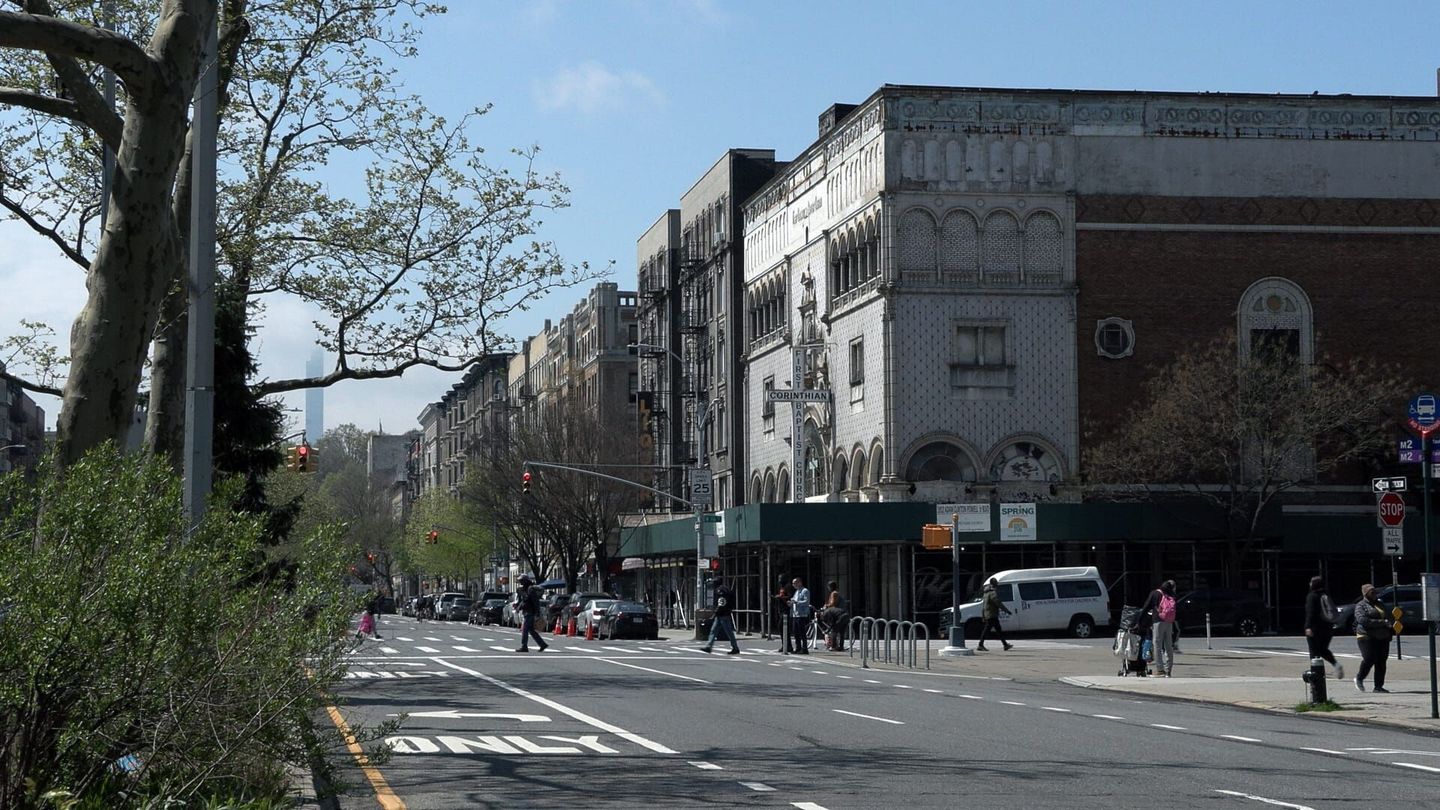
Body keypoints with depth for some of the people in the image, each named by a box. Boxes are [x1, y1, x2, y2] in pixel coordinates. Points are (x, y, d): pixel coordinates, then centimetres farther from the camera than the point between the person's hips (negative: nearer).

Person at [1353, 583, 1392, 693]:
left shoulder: (1379, 604, 20)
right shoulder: (1361, 606, -2)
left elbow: (1387, 617, 30)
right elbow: (1362, 620, -17)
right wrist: (1380, 622, -20)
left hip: (1382, 638, 6)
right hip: (1367, 637, -6)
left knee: (1381, 662, 1)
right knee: (1369, 659, -15)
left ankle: (1379, 686, 5)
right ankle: (1359, 678, 10)